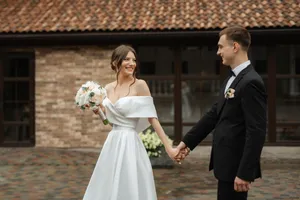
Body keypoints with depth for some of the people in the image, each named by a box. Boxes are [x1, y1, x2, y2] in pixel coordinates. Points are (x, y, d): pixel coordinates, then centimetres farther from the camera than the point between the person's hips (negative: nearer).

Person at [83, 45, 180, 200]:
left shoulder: (140, 85, -8)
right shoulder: (109, 88, 8)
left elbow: (152, 118, -9)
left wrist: (168, 147, -12)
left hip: (130, 143, -6)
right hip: (112, 143, 6)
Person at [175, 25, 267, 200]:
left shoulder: (251, 82, -19)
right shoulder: (232, 79, 12)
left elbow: (257, 132, -23)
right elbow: (214, 114, 16)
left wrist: (245, 173, -23)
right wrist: (188, 141, 15)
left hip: (237, 165, -9)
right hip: (228, 162, 9)